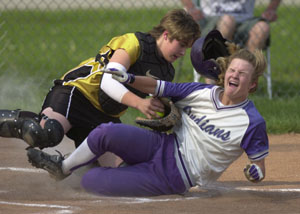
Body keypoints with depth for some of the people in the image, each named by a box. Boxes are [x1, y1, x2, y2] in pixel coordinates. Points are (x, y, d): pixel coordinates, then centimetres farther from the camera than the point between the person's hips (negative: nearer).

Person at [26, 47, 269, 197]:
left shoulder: (253, 122, -10)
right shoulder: (203, 93, 4)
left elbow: (260, 163, -3)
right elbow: (162, 88, 8)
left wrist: (256, 172, -27)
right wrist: (130, 79, -7)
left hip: (174, 177, -5)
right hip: (162, 146, 5)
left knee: (91, 181, -17)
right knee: (107, 132, -22)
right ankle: (62, 167, 4)